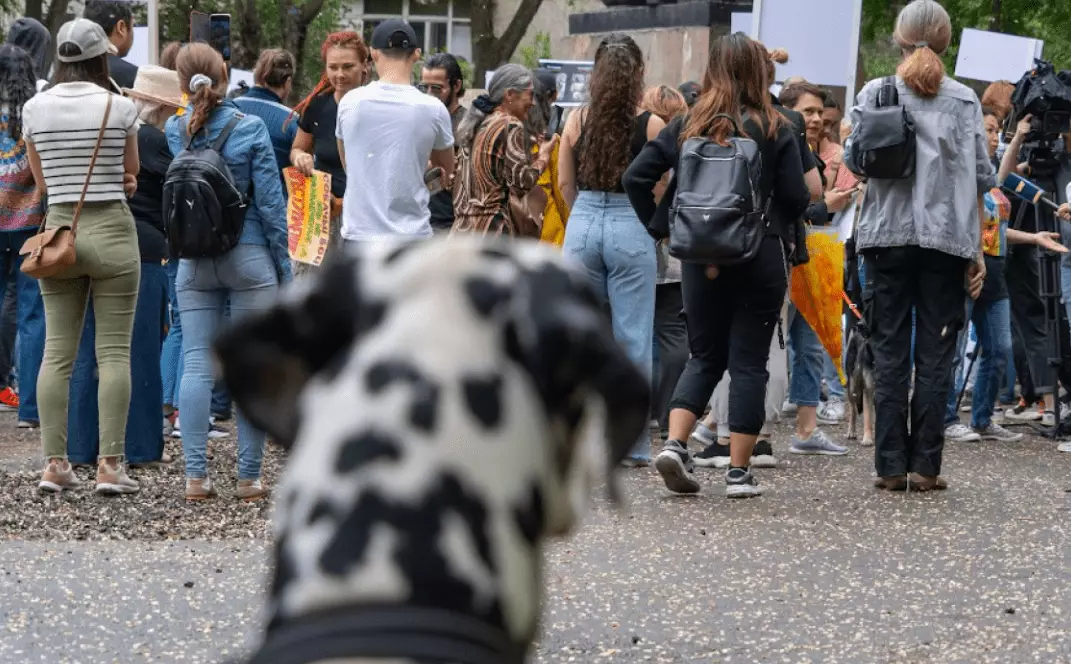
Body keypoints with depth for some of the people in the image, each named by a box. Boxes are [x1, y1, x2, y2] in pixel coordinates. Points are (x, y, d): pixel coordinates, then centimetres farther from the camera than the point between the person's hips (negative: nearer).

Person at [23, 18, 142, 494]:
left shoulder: (35, 108, 1)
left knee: (57, 351, 6)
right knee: (114, 352, 0)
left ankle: (54, 463, 3)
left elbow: (42, 182, 9)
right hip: (111, 229, -3)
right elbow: (130, 176, 5)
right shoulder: (120, 107, -7)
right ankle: (110, 464, -4)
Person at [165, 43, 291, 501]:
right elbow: (270, 202, -7)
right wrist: (283, 266, 2)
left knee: (196, 364, 3)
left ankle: (195, 475, -1)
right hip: (248, 257, -3)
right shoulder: (250, 129, -8)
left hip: (194, 262, 3)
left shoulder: (175, 131, 1)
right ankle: (249, 477, 2)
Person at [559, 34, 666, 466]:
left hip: (583, 224, 3)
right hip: (632, 227, -3)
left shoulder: (577, 121, 1)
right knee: (632, 338, 3)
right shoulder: (651, 125, -7)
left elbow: (565, 183, 8)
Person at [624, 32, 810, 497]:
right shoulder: (774, 130, -5)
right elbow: (795, 199, -8)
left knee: (705, 356, 16)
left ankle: (675, 443, -4)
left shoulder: (686, 126, 4)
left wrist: (661, 228, 8)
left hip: (700, 260, 3)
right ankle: (739, 471, 3)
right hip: (759, 259, -3)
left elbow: (636, 178, -1)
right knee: (749, 361, 4)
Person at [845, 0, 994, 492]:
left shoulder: (874, 93, 2)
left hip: (887, 235, 1)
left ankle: (891, 467, 3)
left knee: (889, 354, 5)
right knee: (935, 355, 3)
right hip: (947, 238, 0)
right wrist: (976, 250, 6)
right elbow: (980, 178, 1)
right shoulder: (964, 100, 2)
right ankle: (925, 466, 1)